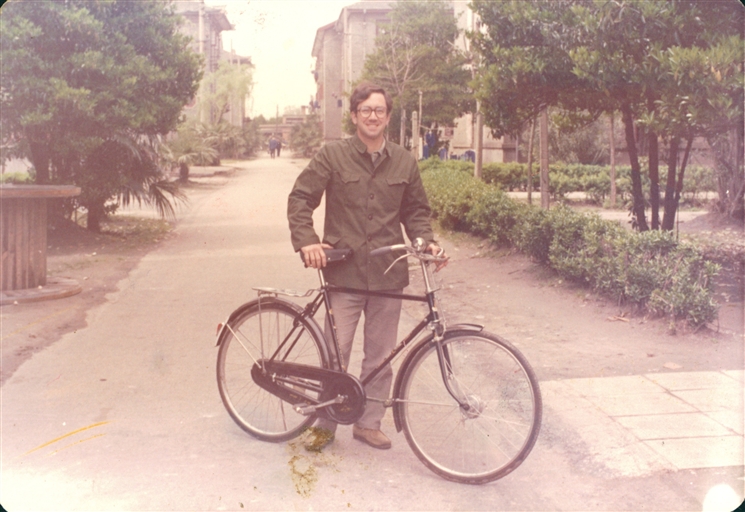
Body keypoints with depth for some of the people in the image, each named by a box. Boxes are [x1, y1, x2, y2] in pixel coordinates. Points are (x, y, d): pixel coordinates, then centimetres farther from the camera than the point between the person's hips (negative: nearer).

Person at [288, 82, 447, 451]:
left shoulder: (404, 162, 8)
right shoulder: (332, 156, 0)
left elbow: (416, 210, 15)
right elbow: (300, 199, -1)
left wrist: (427, 242, -2)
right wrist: (307, 241, -15)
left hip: (388, 275, 3)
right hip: (344, 273, -3)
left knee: (380, 356, 10)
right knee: (335, 353, 2)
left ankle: (369, 423, 27)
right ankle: (324, 424, 21)